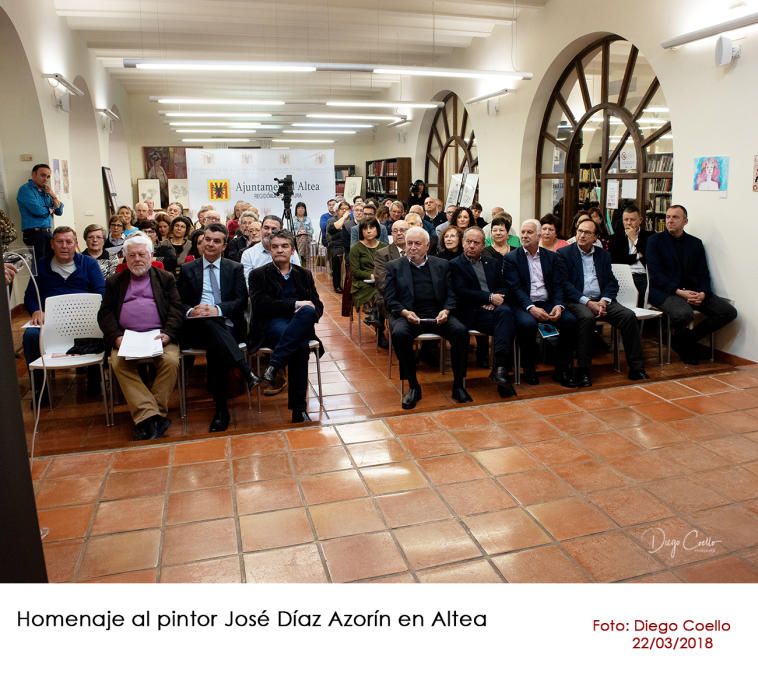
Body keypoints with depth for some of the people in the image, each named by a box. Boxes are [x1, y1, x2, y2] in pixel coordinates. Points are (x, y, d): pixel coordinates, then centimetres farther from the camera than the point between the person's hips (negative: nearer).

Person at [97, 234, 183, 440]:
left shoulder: (166, 278, 16)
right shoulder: (114, 282, 20)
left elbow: (176, 309, 7)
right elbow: (105, 314, 12)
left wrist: (168, 334, -11)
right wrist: (116, 337, -7)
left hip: (159, 336, -1)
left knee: (171, 361, -31)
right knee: (118, 364, -29)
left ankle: (147, 417, -23)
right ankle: (152, 416, -32)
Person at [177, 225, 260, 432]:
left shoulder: (235, 268, 15)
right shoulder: (188, 269, 17)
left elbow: (241, 300, 3)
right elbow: (179, 303, 11)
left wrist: (218, 309, -16)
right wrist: (190, 311, -14)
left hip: (227, 326, 0)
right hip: (197, 328, 0)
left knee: (215, 348, -36)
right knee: (208, 322, -38)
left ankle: (222, 408, -28)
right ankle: (246, 371, -41)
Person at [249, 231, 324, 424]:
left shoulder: (304, 274, 21)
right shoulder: (259, 274, 11)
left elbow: (317, 306, 14)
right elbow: (261, 305, -6)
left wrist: (307, 310, -11)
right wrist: (295, 304, -12)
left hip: (300, 326, 3)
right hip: (270, 326, -3)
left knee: (307, 311, -35)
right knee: (300, 345, -34)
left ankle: (275, 365, -37)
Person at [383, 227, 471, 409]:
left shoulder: (442, 264, 16)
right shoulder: (394, 267, 11)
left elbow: (451, 295, 12)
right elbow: (389, 300, 4)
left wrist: (445, 311, -9)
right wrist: (405, 312, -15)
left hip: (437, 315, 2)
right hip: (407, 315, -1)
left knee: (461, 331, -26)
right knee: (399, 334, -34)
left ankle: (458, 384, -11)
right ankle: (413, 386, -17)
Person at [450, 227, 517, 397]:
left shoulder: (491, 263, 25)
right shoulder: (455, 265, 8)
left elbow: (503, 287, 19)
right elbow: (461, 292, -5)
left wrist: (494, 300, -4)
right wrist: (489, 298, -8)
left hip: (493, 307, 4)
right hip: (472, 313, -4)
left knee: (506, 312, -34)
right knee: (507, 323, -32)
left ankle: (500, 367, -39)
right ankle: (500, 369, -30)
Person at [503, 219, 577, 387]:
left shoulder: (552, 257, 14)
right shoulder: (511, 258, 3)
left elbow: (558, 285, 7)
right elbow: (514, 288, -8)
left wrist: (559, 305, -14)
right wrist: (531, 307, -22)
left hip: (548, 304, 3)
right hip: (523, 305, -3)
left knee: (570, 320, -24)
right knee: (527, 323, -35)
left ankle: (562, 369, -9)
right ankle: (529, 369, -12)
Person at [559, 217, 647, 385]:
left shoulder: (604, 254, 17)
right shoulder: (564, 253, 3)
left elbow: (612, 282, 12)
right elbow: (565, 284, -7)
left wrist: (604, 301, -9)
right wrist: (587, 302, -16)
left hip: (602, 300, 5)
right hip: (577, 301, -4)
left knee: (629, 315, -19)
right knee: (587, 317, -36)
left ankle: (636, 367, -12)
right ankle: (583, 370, -28)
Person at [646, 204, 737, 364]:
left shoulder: (696, 243, 15)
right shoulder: (655, 241, 2)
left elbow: (704, 274, 10)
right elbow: (655, 274, -8)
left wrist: (703, 293, -12)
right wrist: (679, 292, -19)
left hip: (693, 291, 5)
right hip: (665, 291, -5)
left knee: (728, 311, -11)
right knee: (684, 313, -36)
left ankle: (689, 338, 6)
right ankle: (681, 341, 0)